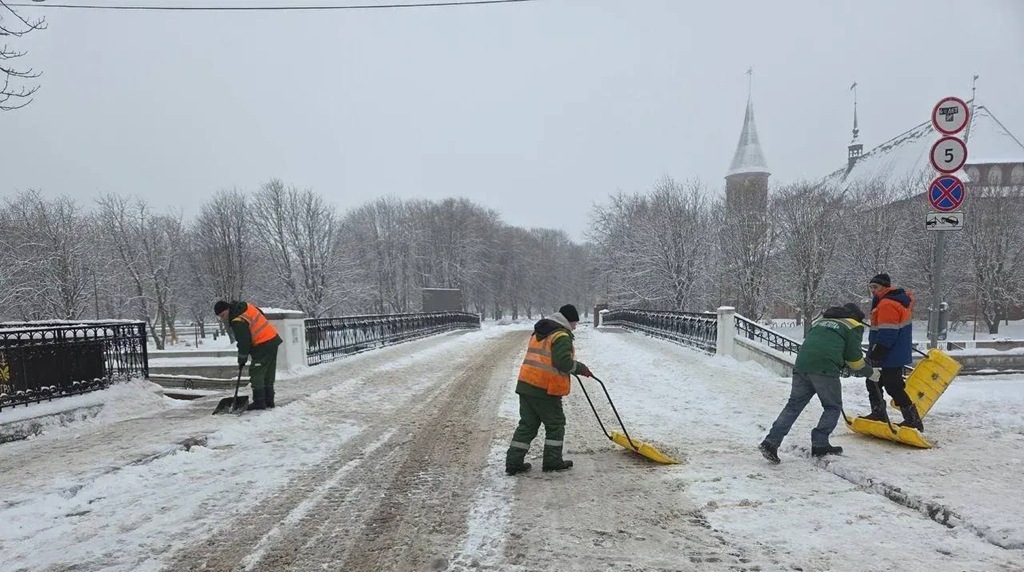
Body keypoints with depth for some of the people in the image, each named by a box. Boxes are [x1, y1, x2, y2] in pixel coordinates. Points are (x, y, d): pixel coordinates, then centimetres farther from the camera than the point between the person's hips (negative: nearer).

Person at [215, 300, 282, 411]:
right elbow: (262, 315, 21)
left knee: (256, 374, -2)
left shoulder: (238, 322, -18)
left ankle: (259, 402, -1)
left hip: (263, 346, -10)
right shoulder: (247, 306, 8)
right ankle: (269, 401, 19)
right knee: (268, 374, 14)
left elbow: (244, 342, -15)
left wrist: (242, 359, -1)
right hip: (273, 339, 10)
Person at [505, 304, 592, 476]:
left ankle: (513, 462, 13)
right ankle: (552, 461, 17)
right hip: (546, 389, -8)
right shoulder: (562, 336, -10)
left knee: (527, 424, 13)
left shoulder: (539, 332, 19)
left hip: (526, 384, 8)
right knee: (555, 424, 9)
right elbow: (564, 362, -20)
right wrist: (581, 368, -3)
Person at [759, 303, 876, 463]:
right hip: (825, 369, -5)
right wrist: (870, 372, 25)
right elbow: (854, 358, 7)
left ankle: (771, 442, -1)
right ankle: (820, 445, 11)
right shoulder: (853, 327, 14)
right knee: (833, 407, 15)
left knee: (794, 405, 8)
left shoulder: (821, 321, 31)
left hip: (801, 364, 5)